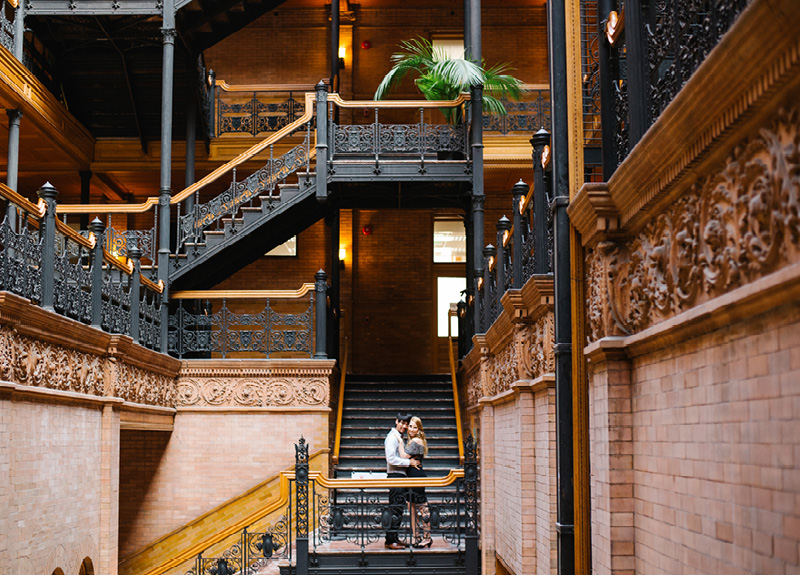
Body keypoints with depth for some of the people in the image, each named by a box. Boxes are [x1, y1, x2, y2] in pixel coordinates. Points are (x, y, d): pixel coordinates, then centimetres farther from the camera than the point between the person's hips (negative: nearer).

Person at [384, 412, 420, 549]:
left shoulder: (399, 438, 21)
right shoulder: (392, 437, -10)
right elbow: (391, 459, -19)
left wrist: (410, 460, 12)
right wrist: (409, 462, -15)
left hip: (400, 476, 10)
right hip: (395, 476, -10)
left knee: (398, 510, 11)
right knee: (395, 509, -10)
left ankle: (394, 538, 15)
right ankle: (390, 541, -9)